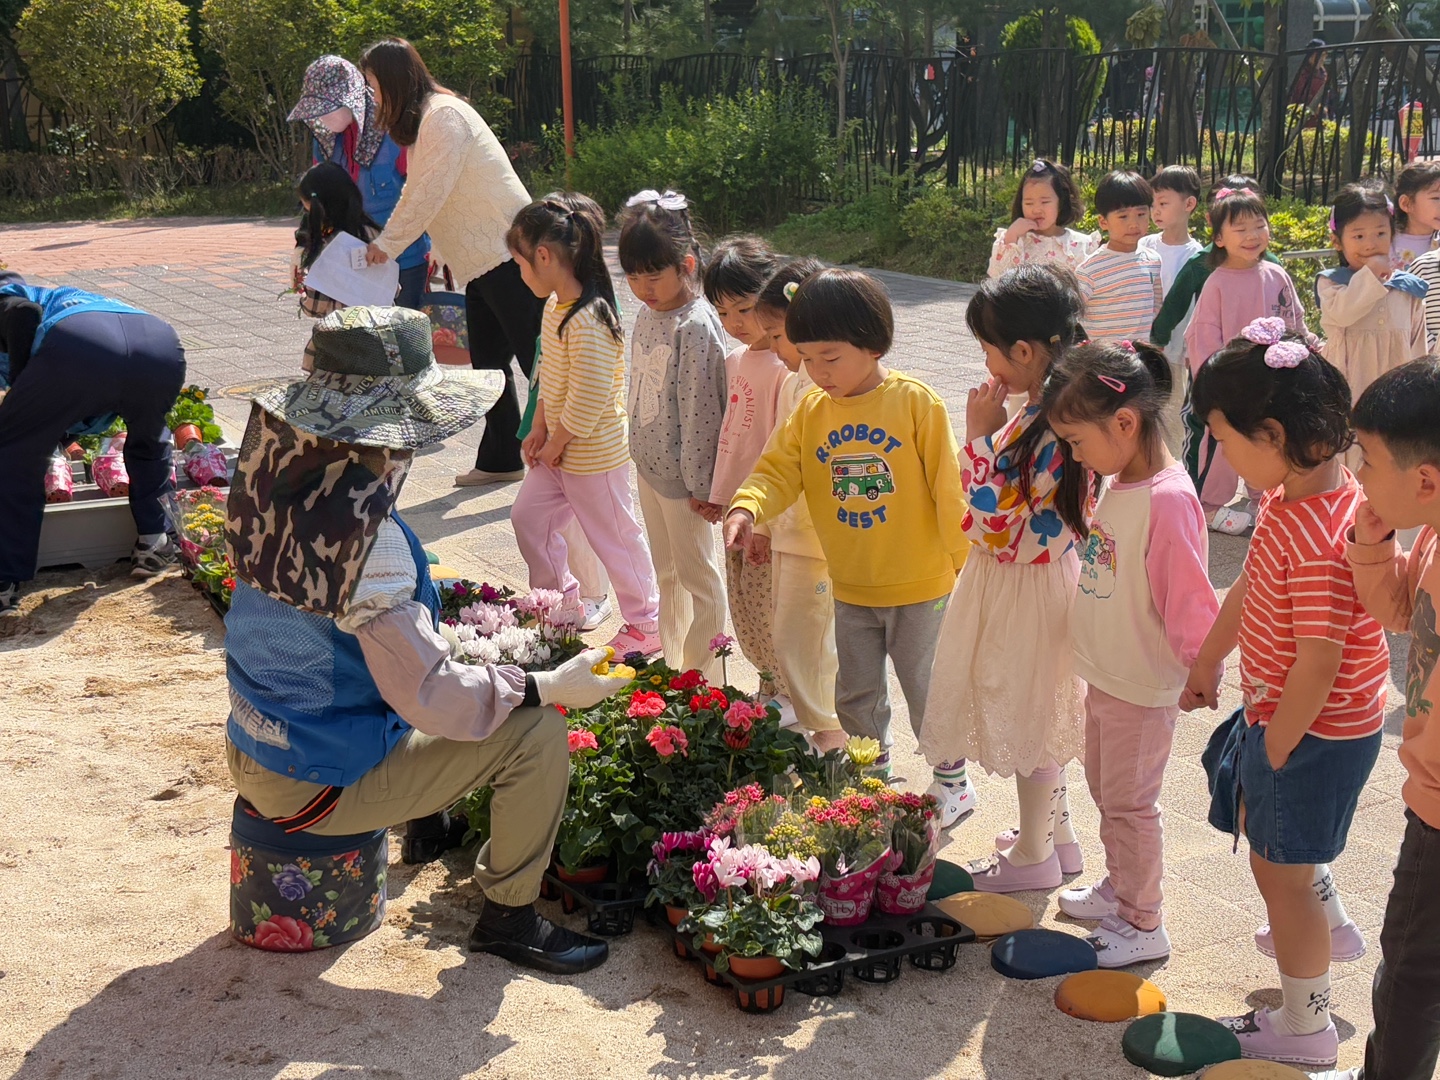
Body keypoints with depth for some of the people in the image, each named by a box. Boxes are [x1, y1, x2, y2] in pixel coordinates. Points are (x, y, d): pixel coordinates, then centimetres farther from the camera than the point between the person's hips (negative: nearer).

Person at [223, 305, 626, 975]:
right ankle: (509, 918, 8)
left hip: (253, 755, 9)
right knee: (534, 732, -8)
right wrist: (550, 687, -19)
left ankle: (426, 819, 46)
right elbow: (430, 697, -27)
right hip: (320, 784, -9)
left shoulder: (282, 474, -6)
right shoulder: (363, 532, -30)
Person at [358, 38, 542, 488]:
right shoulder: (420, 122, 18)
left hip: (507, 255, -11)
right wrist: (383, 241, 16)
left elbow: (430, 193, -18)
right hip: (481, 261, 11)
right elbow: (414, 194, 21)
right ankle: (500, 460, 22)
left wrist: (387, 244, -13)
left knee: (538, 361, -6)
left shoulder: (444, 115, -14)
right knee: (487, 364, 13)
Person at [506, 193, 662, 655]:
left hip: (594, 455, -10)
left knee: (614, 538, 5)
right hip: (559, 447, 10)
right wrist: (539, 429, 6)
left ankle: (646, 622, 22)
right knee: (528, 517, 16)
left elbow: (588, 400, -29)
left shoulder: (588, 321, -28)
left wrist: (557, 444, -16)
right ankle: (563, 604, 32)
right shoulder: (556, 305, 3)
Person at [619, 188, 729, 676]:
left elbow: (699, 409, -20)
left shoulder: (695, 326, -21)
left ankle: (702, 678, 15)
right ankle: (669, 661, 33)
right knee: (667, 573, 20)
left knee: (697, 577, 4)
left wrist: (699, 482, -17)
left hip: (681, 472, -9)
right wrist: (642, 452, 16)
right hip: (648, 464, 9)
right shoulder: (648, 313, 5)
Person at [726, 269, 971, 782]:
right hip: (851, 590, 5)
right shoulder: (810, 411, -1)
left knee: (928, 692, 10)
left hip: (919, 584, -4)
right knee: (855, 697, 18)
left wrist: (967, 561, -7)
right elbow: (778, 469, -4)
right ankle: (874, 777, 40)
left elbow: (948, 486, -11)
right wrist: (746, 507, -25)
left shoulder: (916, 402, -15)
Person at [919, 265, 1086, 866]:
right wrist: (990, 434, 7)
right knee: (1035, 714, 22)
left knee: (1026, 715, 7)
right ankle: (1056, 832, 38)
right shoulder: (1043, 413, 1)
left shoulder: (1048, 428, -29)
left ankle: (1033, 855, 24)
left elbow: (993, 524, -26)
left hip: (1027, 589, -9)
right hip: (1014, 582, 9)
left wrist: (980, 435, -23)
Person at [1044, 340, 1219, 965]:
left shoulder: (1168, 499, -27)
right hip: (1104, 674, 9)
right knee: (1105, 790, 23)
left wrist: (1202, 668, -20)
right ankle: (1119, 889, 43)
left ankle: (1144, 925, 22)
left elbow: (1190, 601, -24)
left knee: (1129, 802, 5)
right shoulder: (1117, 482, 2)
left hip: (1143, 688, -9)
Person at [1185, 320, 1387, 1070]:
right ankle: (1329, 925, 54)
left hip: (1314, 732, -9)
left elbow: (1318, 666, -29)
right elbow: (1249, 587, 11)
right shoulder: (1287, 494, -3)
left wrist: (1274, 752, -17)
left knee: (1279, 866, 8)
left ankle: (1305, 1028, 29)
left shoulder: (1323, 541, -34)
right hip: (1278, 709, 9)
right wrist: (1208, 662, 22)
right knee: (1252, 814, 30)